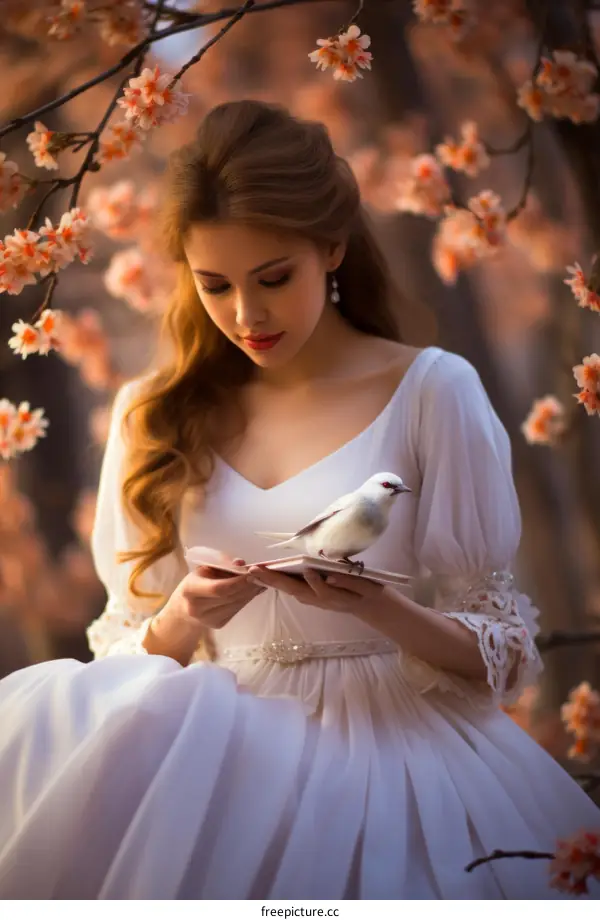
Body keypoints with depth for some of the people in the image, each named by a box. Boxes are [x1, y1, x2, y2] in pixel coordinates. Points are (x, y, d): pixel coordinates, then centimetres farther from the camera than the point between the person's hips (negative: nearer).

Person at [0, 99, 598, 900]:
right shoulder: (160, 414, 11)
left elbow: (499, 656, 2)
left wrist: (377, 607, -19)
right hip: (219, 737, 3)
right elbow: (127, 653, 14)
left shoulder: (432, 391, 0)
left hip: (389, 736, -3)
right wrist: (178, 622, -10)